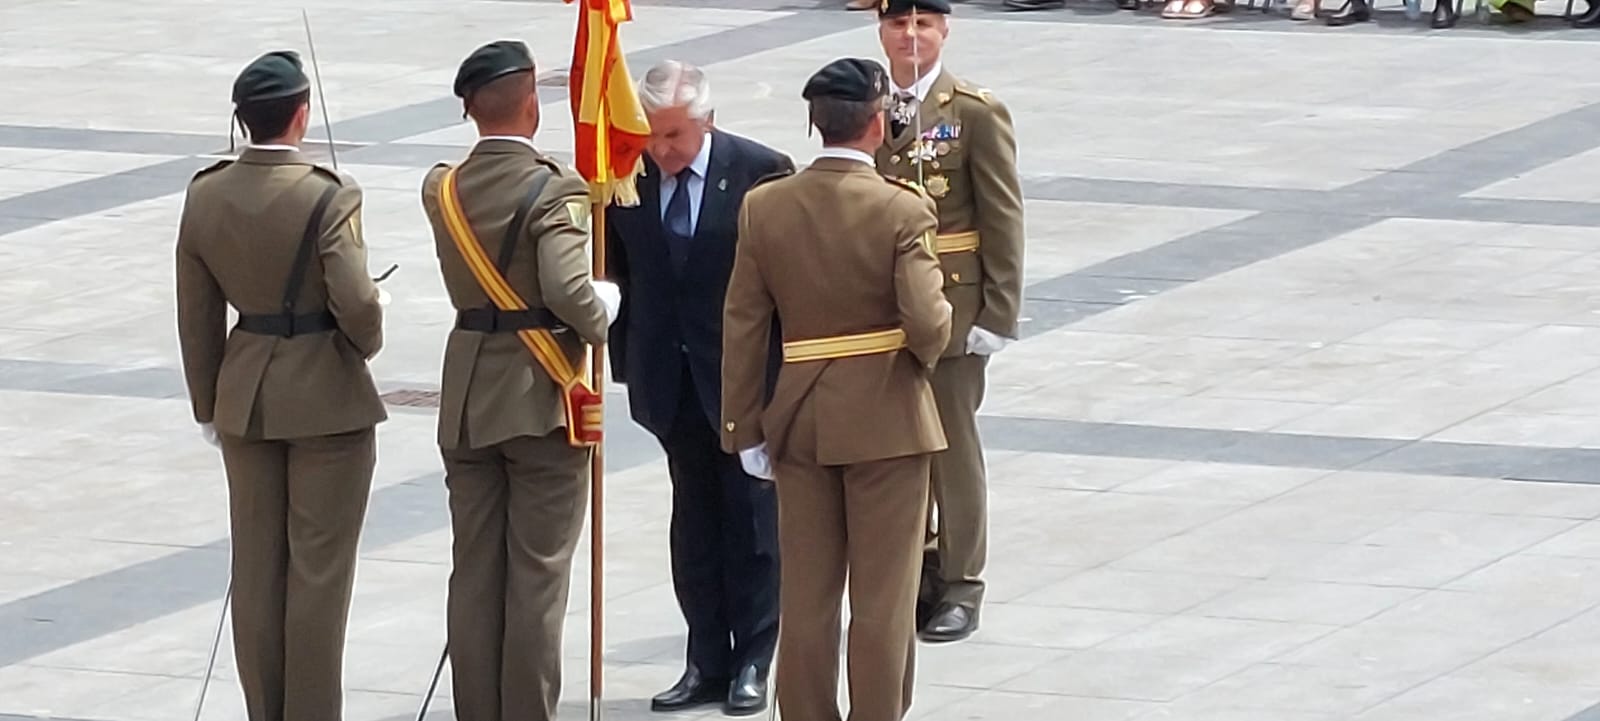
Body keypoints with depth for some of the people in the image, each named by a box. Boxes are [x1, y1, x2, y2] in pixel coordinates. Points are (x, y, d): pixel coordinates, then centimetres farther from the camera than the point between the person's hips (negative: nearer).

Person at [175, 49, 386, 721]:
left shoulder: (204, 195, -2)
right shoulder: (328, 197, -18)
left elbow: (197, 314, 4)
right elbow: (356, 303, -22)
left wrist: (208, 406, 15)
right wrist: (366, 343, 1)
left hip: (245, 397, 5)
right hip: (327, 398, -5)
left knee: (256, 566, 12)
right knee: (319, 567, 4)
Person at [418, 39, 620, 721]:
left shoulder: (442, 188, 3)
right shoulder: (554, 190, -16)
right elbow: (568, 290, -26)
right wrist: (603, 308, -6)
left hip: (467, 402, 5)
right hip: (542, 399, -5)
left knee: (473, 573, 10)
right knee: (537, 575, 0)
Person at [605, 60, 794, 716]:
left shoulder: (762, 172, -12)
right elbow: (618, 270, 7)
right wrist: (628, 358, 5)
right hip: (672, 381, 4)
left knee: (752, 518, 5)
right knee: (694, 521, 11)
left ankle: (752, 663, 14)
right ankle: (708, 662, 18)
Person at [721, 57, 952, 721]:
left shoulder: (764, 207, -3)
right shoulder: (902, 211, -15)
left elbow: (744, 325, 0)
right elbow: (927, 324, -21)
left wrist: (745, 428, 6)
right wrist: (925, 353, 4)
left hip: (800, 417, 4)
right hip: (886, 417, -4)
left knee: (804, 597, 11)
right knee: (883, 599, 5)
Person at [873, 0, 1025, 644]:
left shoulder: (977, 115, -6)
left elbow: (1003, 222, -6)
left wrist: (997, 315, -11)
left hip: (951, 312, -4)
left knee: (953, 448, 3)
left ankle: (959, 586, 12)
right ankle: (909, 576, 20)